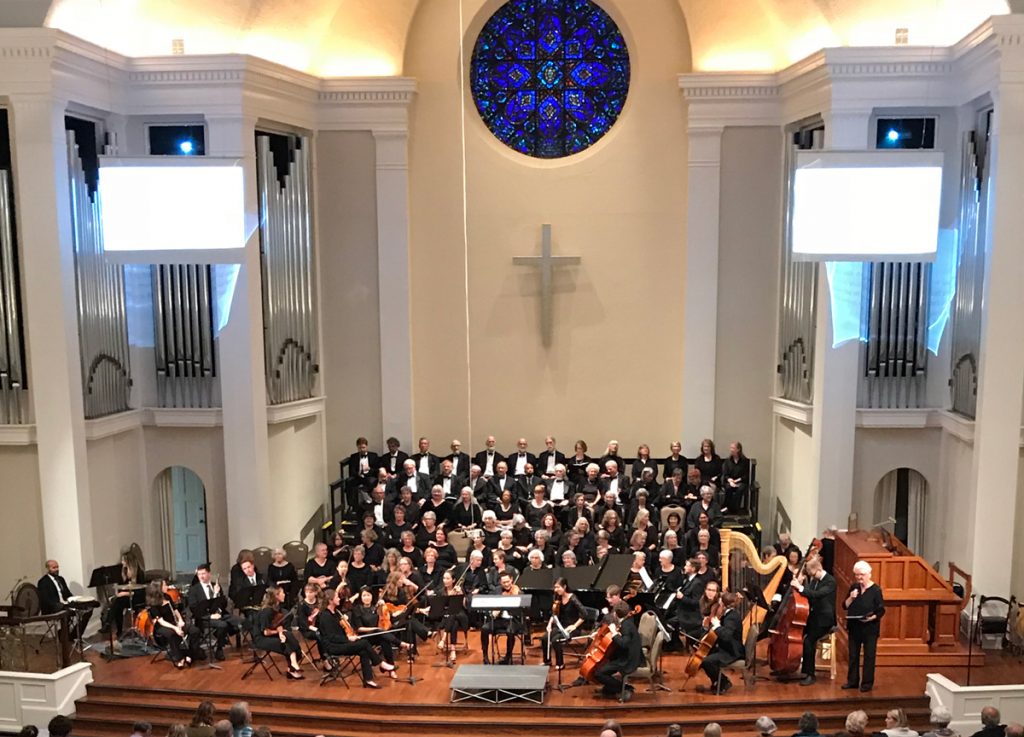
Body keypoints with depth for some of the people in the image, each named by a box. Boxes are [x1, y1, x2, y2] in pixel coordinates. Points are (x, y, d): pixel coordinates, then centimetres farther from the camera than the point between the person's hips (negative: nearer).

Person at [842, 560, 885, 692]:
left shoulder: (876, 590, -10)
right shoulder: (854, 588, 4)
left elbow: (881, 611, -9)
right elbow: (845, 606, 3)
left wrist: (871, 618, -24)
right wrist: (851, 598, -14)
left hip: (870, 628, -5)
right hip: (854, 627, 5)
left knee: (869, 656, 4)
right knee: (853, 655, 11)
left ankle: (867, 682, 14)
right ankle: (852, 680, 22)